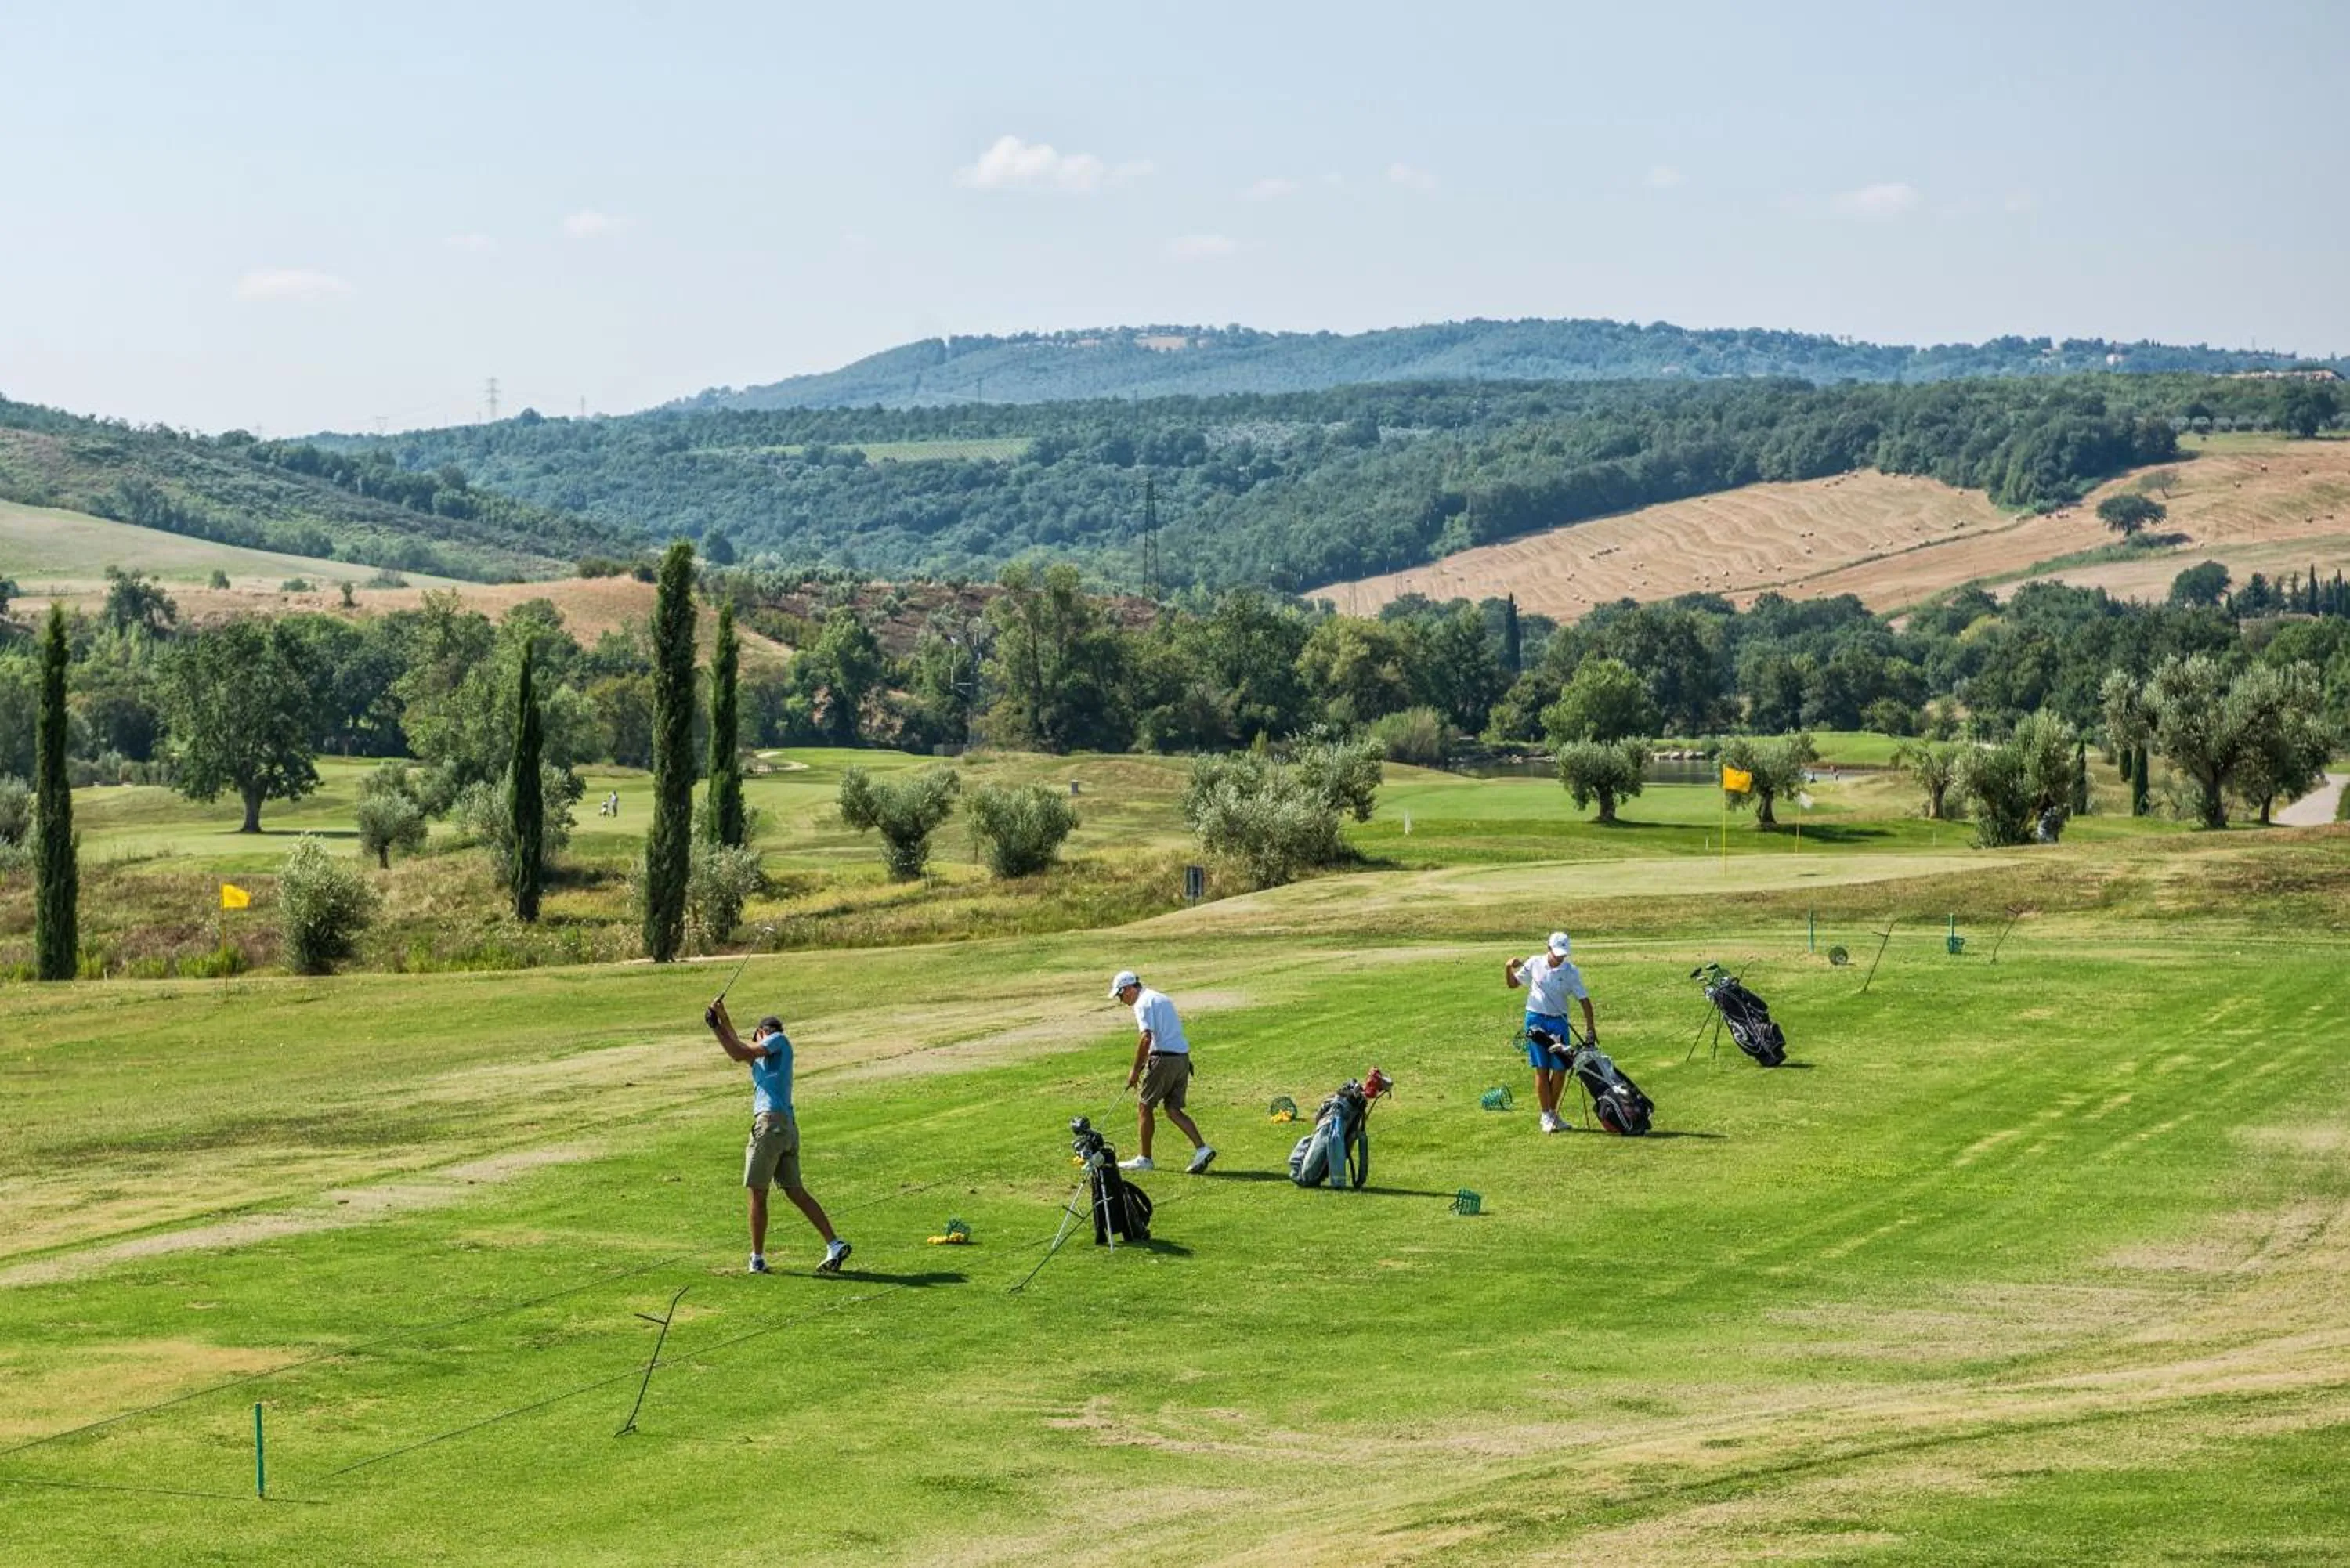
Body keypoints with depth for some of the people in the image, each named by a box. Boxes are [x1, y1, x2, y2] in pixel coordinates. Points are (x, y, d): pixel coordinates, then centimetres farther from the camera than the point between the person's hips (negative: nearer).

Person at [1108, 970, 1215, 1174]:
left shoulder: (1143, 1003, -9)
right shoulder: (1161, 998, 21)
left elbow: (1146, 1037, -19)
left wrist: (1136, 1070, -13)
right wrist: (1146, 1063, 23)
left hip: (1164, 1058, -9)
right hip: (1183, 1057, 9)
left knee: (1144, 1106, 5)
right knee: (1174, 1110, 9)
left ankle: (1144, 1158, 10)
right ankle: (1201, 1149, -6)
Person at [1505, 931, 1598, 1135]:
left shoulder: (1570, 972, -4)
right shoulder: (1534, 964, -1)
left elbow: (1584, 999, -4)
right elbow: (1513, 984, 11)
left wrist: (1590, 1027, -12)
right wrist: (1509, 968, -9)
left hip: (1559, 1022, 1)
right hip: (1536, 1020, -1)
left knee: (1560, 1069, 1)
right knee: (1542, 1070, -3)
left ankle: (1553, 1113, 17)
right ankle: (1546, 1117, 2)